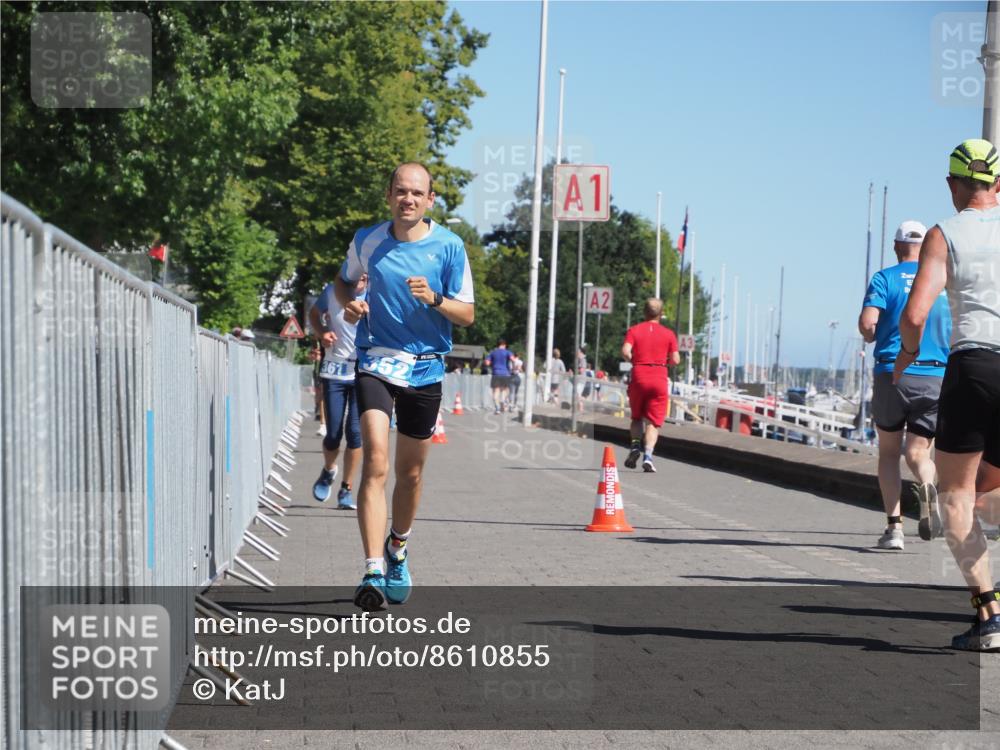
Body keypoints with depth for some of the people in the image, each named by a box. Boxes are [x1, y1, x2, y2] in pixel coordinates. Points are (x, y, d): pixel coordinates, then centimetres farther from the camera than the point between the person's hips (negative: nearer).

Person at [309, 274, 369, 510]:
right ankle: (328, 470, 32)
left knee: (355, 432, -6)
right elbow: (314, 313, 19)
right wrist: (322, 333, 0)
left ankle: (346, 489, 9)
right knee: (333, 434, -1)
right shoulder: (332, 293, -1)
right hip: (334, 372, 1)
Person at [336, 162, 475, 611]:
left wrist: (434, 299, -19)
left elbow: (467, 315, 0)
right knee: (375, 462, -19)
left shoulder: (449, 246, -3)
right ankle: (374, 572, -25)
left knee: (410, 473, 12)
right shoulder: (366, 241, 1)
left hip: (425, 368, 1)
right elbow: (344, 281, 20)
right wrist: (349, 304, -2)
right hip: (376, 362, -1)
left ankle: (397, 549, 39)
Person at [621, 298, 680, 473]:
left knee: (636, 417, 20)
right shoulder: (669, 334, 5)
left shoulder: (634, 330, 4)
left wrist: (634, 361, 8)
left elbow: (625, 351, -11)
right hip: (659, 380, -1)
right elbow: (676, 360, -1)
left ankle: (635, 445, -2)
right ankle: (648, 455, -16)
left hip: (638, 377, 1)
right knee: (653, 422, 2)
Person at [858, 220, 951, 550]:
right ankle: (928, 487, -27)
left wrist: (873, 337, 9)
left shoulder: (885, 279, 1)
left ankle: (894, 526, 4)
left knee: (888, 452, 12)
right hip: (937, 377, 2)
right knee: (918, 451, 8)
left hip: (894, 372, -2)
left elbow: (867, 324, -13)